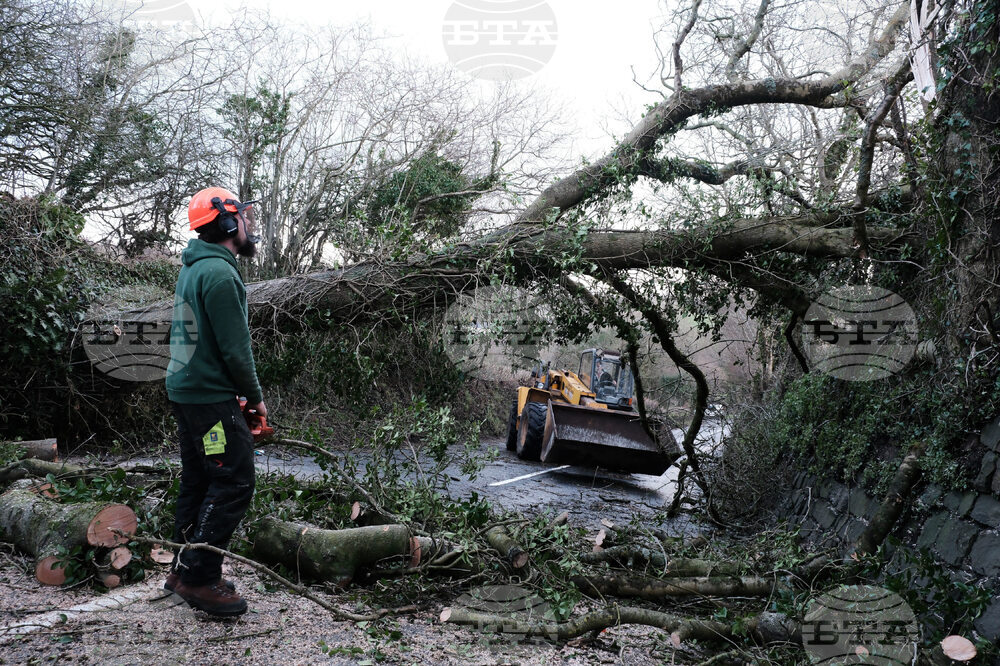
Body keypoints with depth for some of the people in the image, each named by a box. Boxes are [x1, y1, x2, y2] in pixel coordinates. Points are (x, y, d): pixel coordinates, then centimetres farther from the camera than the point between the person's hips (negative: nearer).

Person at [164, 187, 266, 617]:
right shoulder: (219, 272, -17)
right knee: (233, 483, -6)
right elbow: (234, 347, -19)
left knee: (197, 482, 15)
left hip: (184, 389, 10)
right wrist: (255, 396, -7)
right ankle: (199, 576, -2)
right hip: (211, 395, -10)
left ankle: (183, 570, 23)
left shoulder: (192, 269, 16)